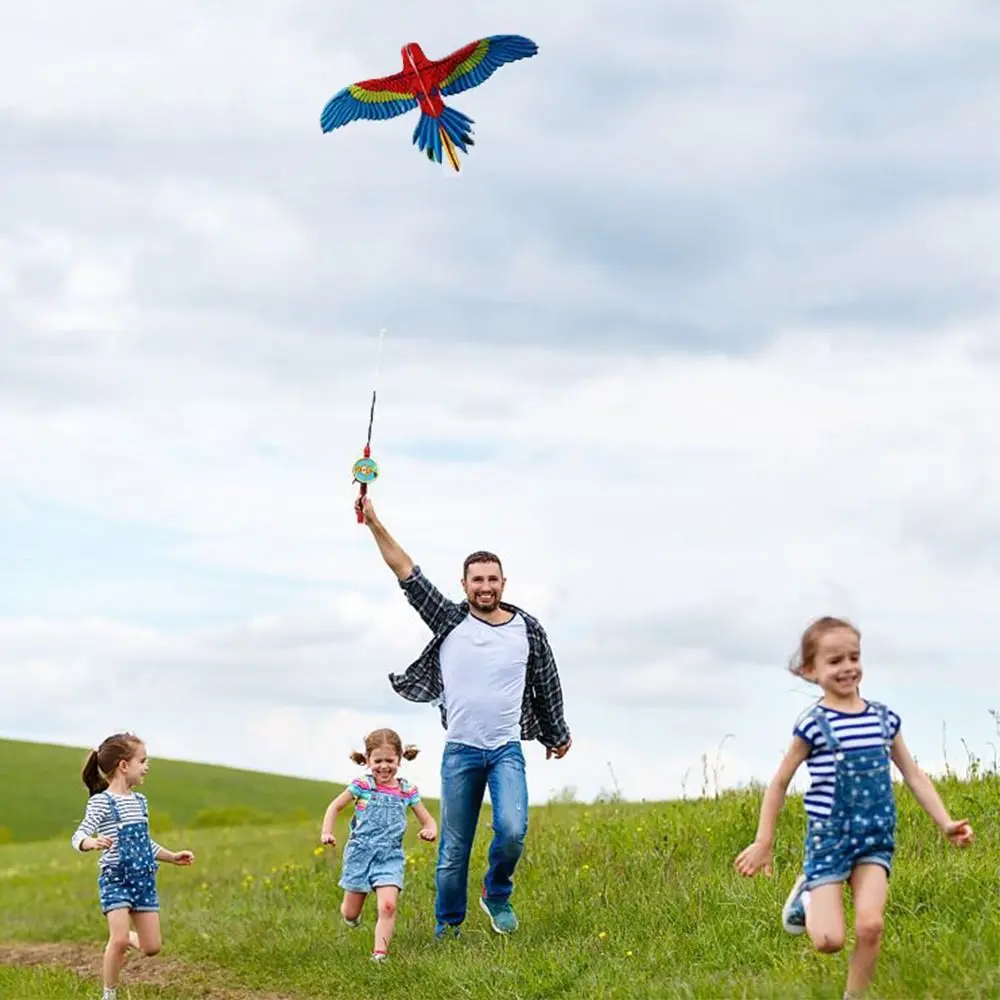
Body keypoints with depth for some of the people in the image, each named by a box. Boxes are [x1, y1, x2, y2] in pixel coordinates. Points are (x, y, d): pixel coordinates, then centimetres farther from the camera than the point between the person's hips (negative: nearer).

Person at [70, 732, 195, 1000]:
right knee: (119, 940, -18)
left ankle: (123, 937, 33)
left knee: (152, 947, 2)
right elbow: (79, 836, -20)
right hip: (115, 878, -6)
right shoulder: (102, 802, -11)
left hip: (143, 879, 6)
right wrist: (93, 843, -41)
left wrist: (173, 856, 20)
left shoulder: (140, 801, 12)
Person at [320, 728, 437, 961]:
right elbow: (335, 806, 7)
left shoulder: (407, 791, 1)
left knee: (388, 906, -22)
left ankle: (380, 952, -19)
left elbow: (427, 820, 7)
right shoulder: (362, 785, -4)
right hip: (360, 853, 0)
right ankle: (350, 913, 45)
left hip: (390, 857, 0)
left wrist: (430, 830, -17)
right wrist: (326, 832, -9)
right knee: (351, 914, 10)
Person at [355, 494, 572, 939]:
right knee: (453, 849, 4)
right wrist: (373, 523, -7)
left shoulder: (528, 630, 2)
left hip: (507, 749, 0)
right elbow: (406, 572, -2)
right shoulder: (450, 621, 0)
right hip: (460, 751, 0)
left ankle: (497, 895, 7)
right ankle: (447, 929, 18)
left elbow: (547, 684, 15)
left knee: (512, 831, -21)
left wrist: (557, 735, 24)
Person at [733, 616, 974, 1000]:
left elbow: (913, 775, 11)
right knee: (829, 941, -9)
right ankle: (807, 897, 24)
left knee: (870, 926, -15)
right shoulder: (813, 725, -9)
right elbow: (779, 784, -1)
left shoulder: (883, 719, 3)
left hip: (875, 838, 3)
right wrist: (763, 842, 1)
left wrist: (945, 822, 1)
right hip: (829, 837, -3)